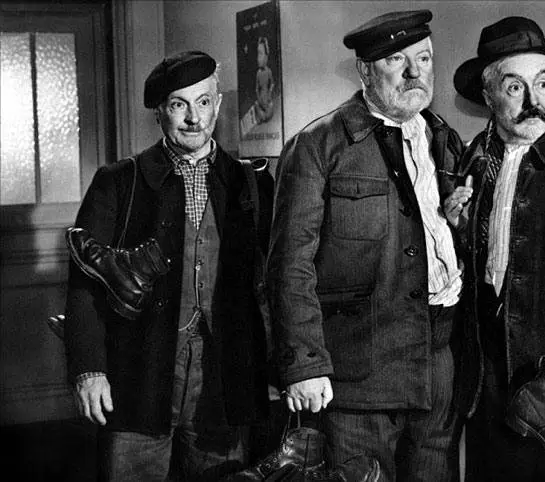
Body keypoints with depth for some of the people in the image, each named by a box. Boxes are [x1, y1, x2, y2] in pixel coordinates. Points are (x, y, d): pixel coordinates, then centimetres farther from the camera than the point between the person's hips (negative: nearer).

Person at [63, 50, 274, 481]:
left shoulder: (252, 185, 9)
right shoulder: (117, 183, 5)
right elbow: (85, 283, 0)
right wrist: (88, 368, -10)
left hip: (223, 394, 1)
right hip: (136, 388, -1)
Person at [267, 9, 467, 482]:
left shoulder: (447, 142, 14)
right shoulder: (317, 146, -5)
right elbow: (292, 265, -10)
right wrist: (304, 366, -14)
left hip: (443, 367, 5)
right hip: (357, 371, -5)